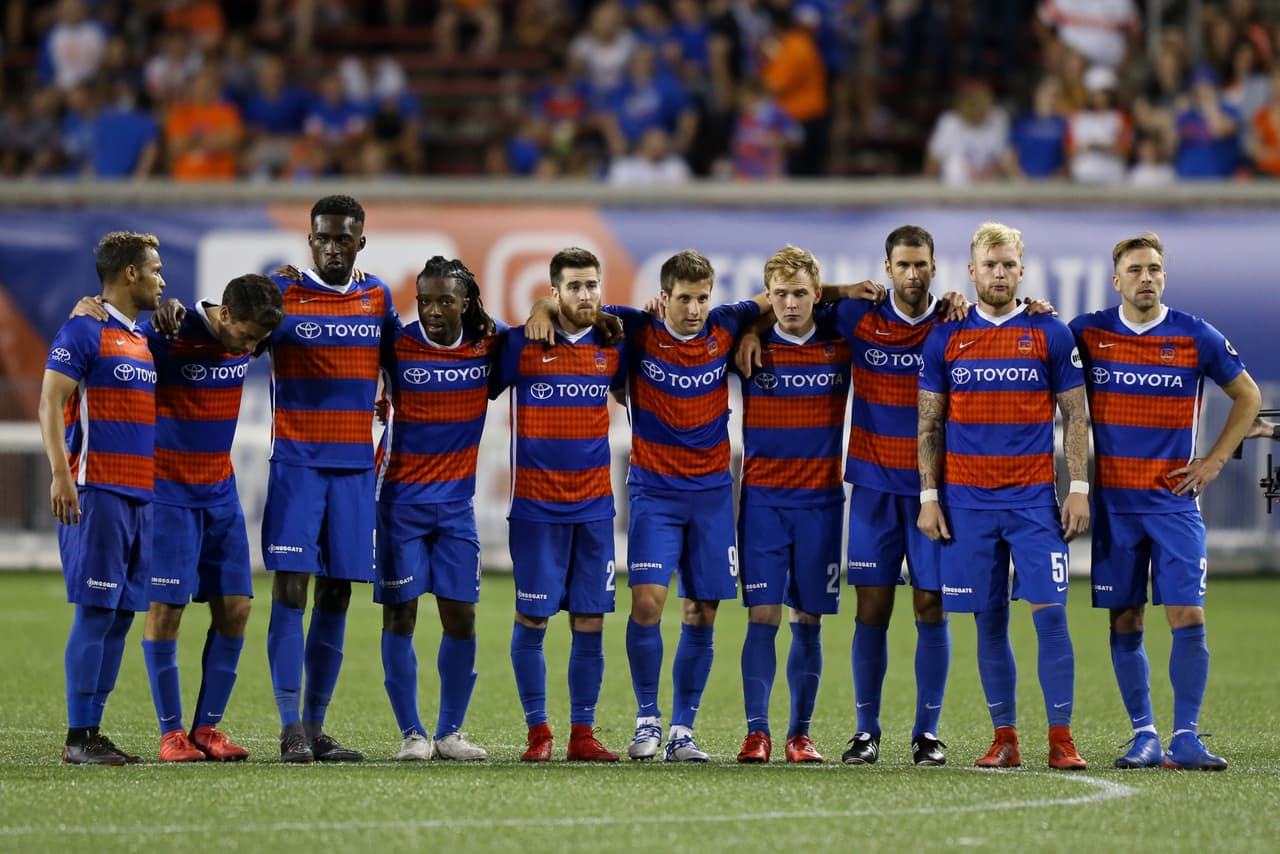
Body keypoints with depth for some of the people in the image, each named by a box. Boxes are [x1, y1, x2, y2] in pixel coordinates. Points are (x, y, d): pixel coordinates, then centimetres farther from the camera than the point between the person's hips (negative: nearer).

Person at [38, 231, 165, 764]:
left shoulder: (139, 339, 18)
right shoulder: (84, 331, -6)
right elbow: (50, 404, -12)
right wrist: (61, 474, -20)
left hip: (139, 495, 8)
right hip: (98, 493, -8)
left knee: (121, 614, 6)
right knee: (95, 612, -9)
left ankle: (93, 730, 9)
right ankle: (78, 738, -7)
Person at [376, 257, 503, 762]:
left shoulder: (488, 344, -1)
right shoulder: (398, 345, -9)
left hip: (456, 500, 3)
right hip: (401, 498, -3)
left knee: (461, 618, 1)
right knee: (400, 615, -2)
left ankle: (450, 732, 12)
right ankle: (412, 734, 6)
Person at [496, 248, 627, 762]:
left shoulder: (612, 346, 7)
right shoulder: (521, 344, -3)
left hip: (594, 505, 3)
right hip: (536, 504, -3)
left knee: (590, 623, 1)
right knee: (532, 619, 0)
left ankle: (582, 734, 7)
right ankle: (538, 732, 9)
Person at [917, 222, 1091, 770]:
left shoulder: (1050, 334, 3)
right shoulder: (946, 339, 6)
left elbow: (1075, 416, 5)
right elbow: (929, 425, 10)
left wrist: (1079, 488, -3)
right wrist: (928, 497, 3)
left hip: (1034, 498, -1)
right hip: (967, 499, 1)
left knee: (1049, 613, -9)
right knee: (989, 621, 3)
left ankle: (1061, 739, -5)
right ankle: (1005, 740, 9)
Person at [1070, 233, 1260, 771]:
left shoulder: (1197, 338, 0)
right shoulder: (1088, 333, 1)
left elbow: (1247, 396, 12)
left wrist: (1214, 462, 5)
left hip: (1174, 499, -1)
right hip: (1113, 500, 1)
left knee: (1187, 615, -9)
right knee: (1124, 621, 3)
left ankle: (1185, 739, -6)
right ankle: (1143, 736, 10)